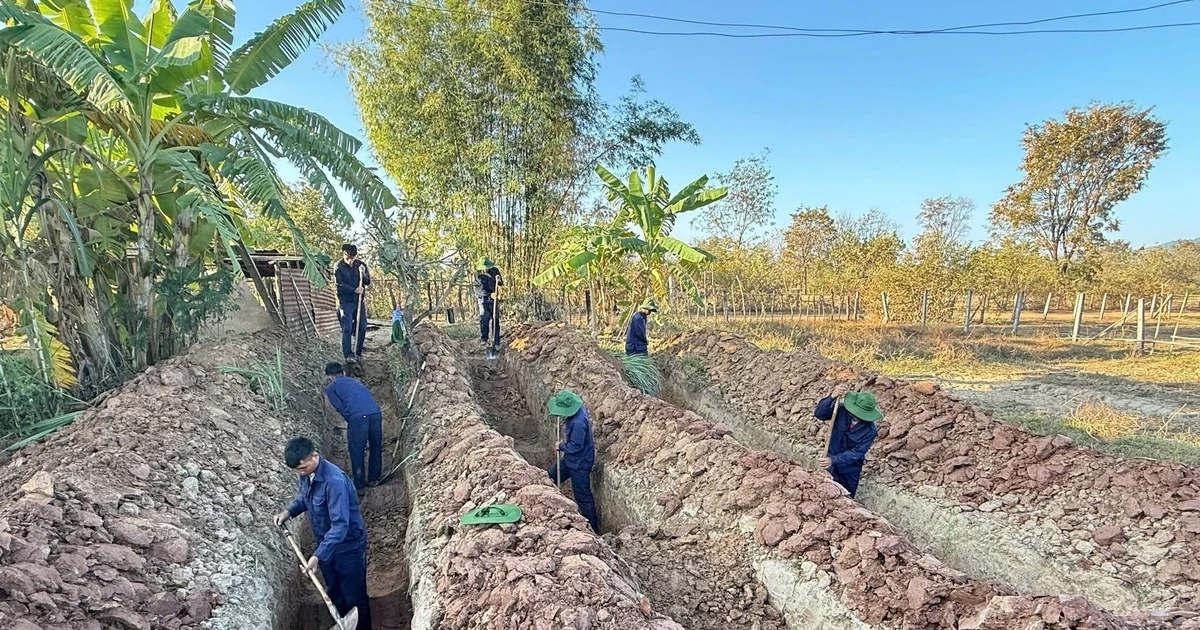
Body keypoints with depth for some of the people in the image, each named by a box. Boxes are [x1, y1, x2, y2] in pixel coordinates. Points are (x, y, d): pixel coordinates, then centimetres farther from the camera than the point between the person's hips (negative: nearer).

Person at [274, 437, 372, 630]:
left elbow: (340, 525, -33)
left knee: (354, 596, 8)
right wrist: (289, 511, -3)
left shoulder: (334, 481, -34)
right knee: (334, 592, 24)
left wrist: (318, 555, -35)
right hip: (326, 543, 8)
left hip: (348, 546, -8)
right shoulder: (306, 473, -8)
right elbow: (303, 497, 15)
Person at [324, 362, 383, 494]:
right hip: (376, 413, 5)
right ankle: (373, 479, 35)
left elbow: (340, 408, 6)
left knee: (356, 452, 12)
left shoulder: (331, 388, 18)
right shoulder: (355, 381, 32)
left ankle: (359, 486, 21)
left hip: (358, 417, -4)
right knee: (376, 447, 22)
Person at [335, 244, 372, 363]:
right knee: (347, 329, -7)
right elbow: (340, 284, -13)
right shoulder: (338, 267, -7)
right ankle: (348, 355, -4)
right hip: (345, 302, -4)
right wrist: (354, 290, -25)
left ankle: (358, 352, 16)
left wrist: (363, 274, -17)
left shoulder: (361, 265, 2)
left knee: (362, 327, 3)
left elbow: (368, 282, 3)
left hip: (359, 301, 4)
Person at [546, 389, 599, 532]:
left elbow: (575, 447, -29)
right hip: (570, 458, 10)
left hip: (579, 463, -10)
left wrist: (561, 446, -12)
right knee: (548, 479, 20)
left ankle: (593, 528, 25)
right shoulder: (576, 409, -8)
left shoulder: (578, 423, -35)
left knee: (583, 497, 6)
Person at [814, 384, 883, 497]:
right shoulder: (842, 410, -20)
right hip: (832, 465, 2)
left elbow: (856, 453, -25)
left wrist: (834, 460, -35)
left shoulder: (870, 430, -25)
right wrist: (832, 397, -40)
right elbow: (819, 414, -26)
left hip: (850, 469, -1)